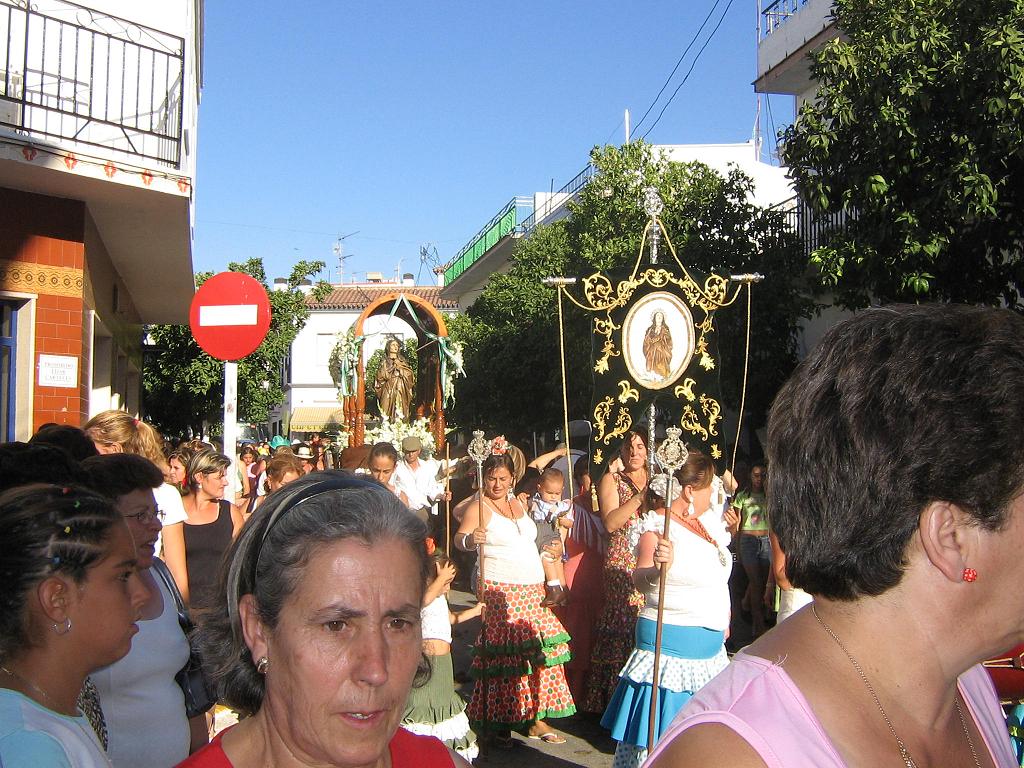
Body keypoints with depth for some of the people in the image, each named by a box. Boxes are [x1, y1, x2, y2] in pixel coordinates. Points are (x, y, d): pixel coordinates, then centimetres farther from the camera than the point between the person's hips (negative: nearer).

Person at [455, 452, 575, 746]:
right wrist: (470, 539, -45)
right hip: (500, 592, -7)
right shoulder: (479, 507, -6)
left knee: (539, 652, 2)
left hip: (532, 590, 7)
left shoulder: (518, 502, 16)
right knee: (504, 655, -8)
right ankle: (499, 724, 3)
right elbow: (460, 538, -23)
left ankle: (536, 720, 12)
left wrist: (553, 548, 16)